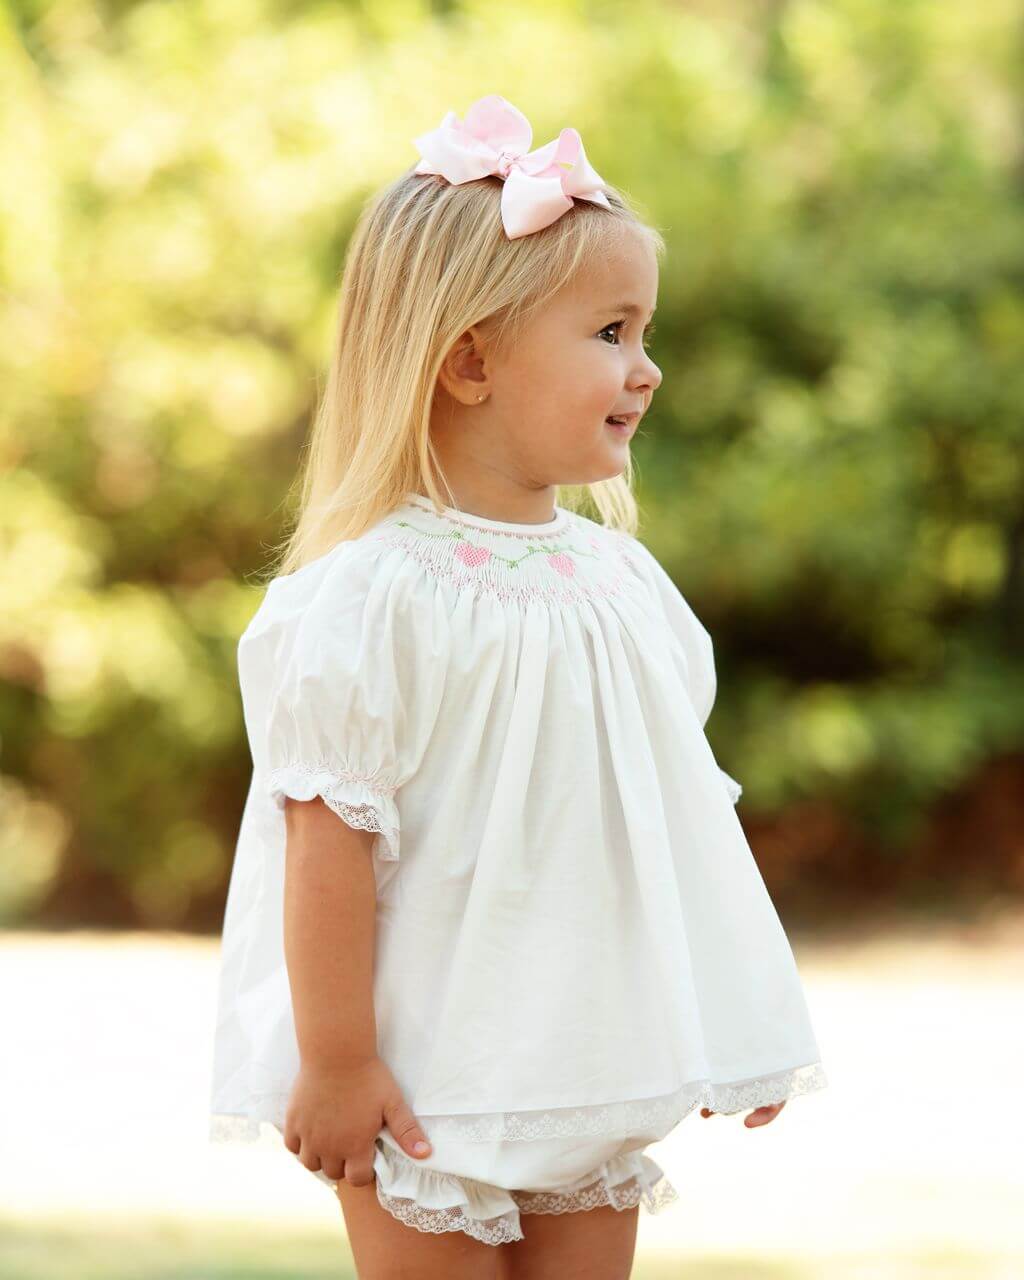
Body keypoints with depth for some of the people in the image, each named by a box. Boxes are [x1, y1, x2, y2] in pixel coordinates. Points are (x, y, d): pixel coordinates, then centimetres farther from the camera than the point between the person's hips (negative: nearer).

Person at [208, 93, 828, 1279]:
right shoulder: (374, 598, -16)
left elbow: (681, 817, 12)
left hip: (592, 1079, 6)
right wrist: (335, 1063, -16)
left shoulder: (624, 584, 5)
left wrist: (738, 1026, 15)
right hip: (424, 1088, -6)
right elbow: (331, 844, -16)